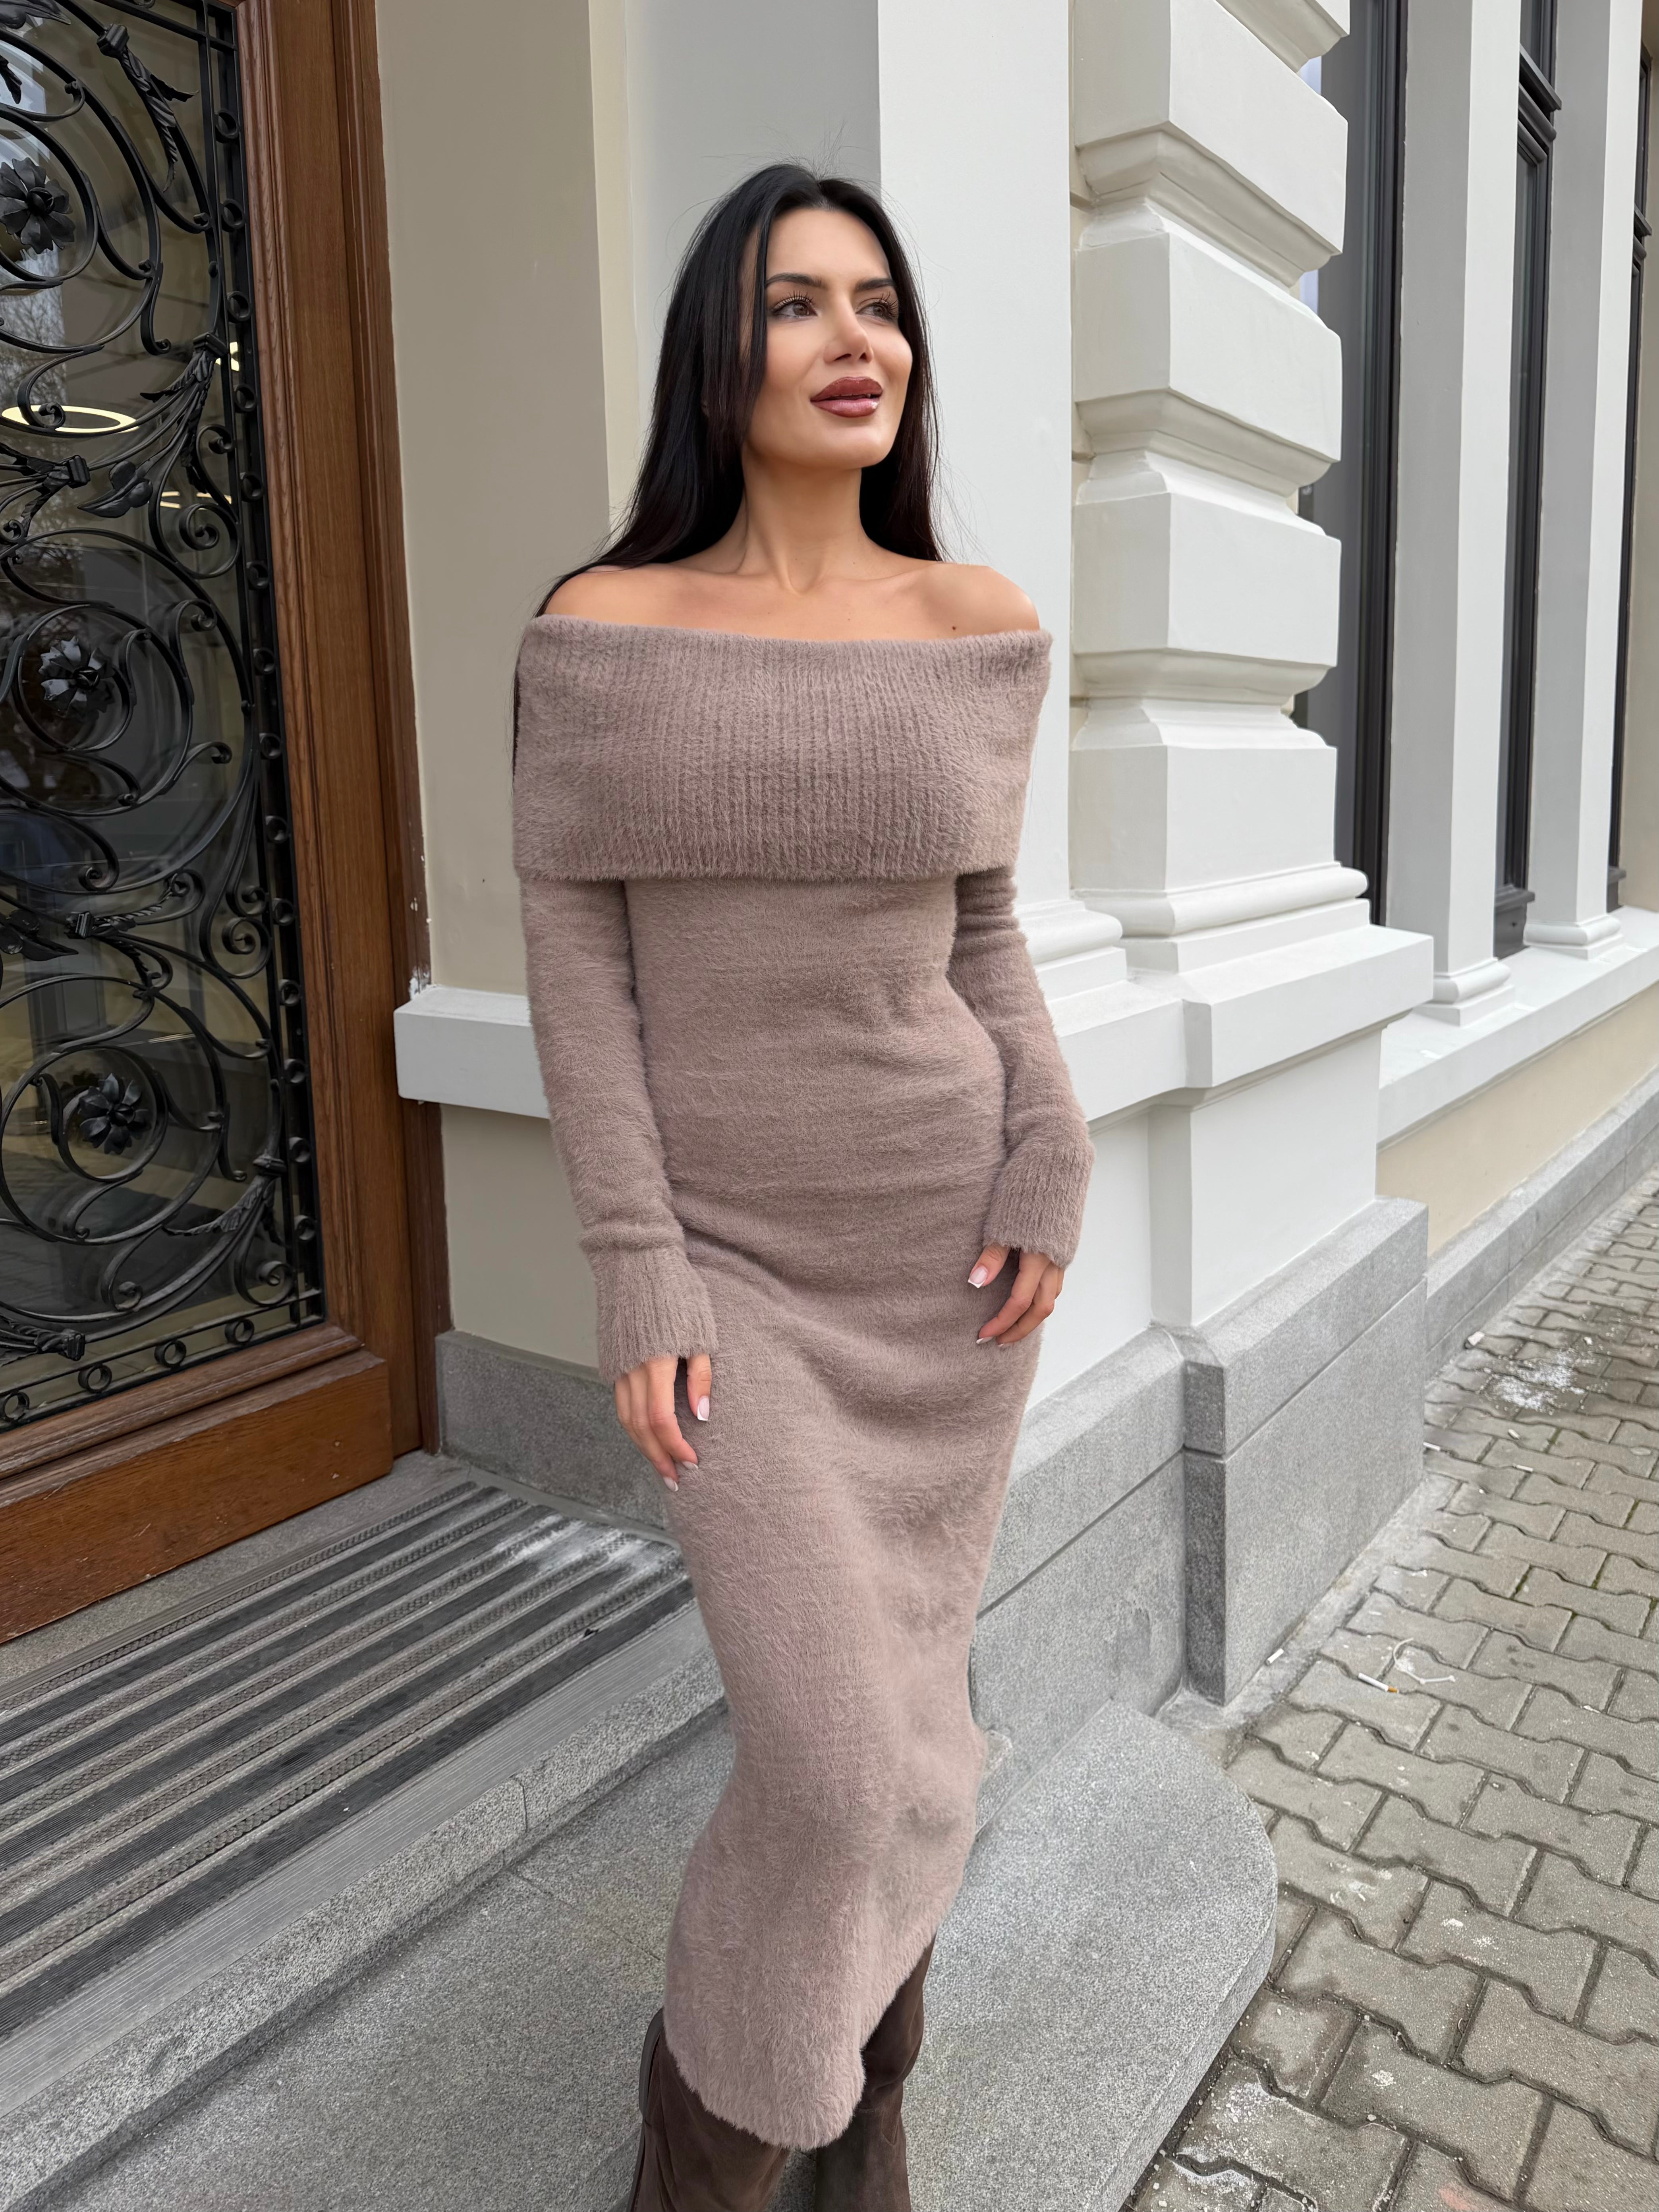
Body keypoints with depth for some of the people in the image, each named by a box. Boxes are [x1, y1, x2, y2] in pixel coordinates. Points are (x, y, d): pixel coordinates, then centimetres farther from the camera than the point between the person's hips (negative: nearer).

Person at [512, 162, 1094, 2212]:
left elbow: (976, 932, 8)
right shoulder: (599, 632, -5)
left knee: (898, 1685, 12)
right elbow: (577, 965, -6)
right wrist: (634, 1273, -12)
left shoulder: (980, 628, 2)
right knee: (827, 1756, -7)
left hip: (945, 1232, 3)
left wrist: (1054, 1165, -5)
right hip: (735, 1253, -2)